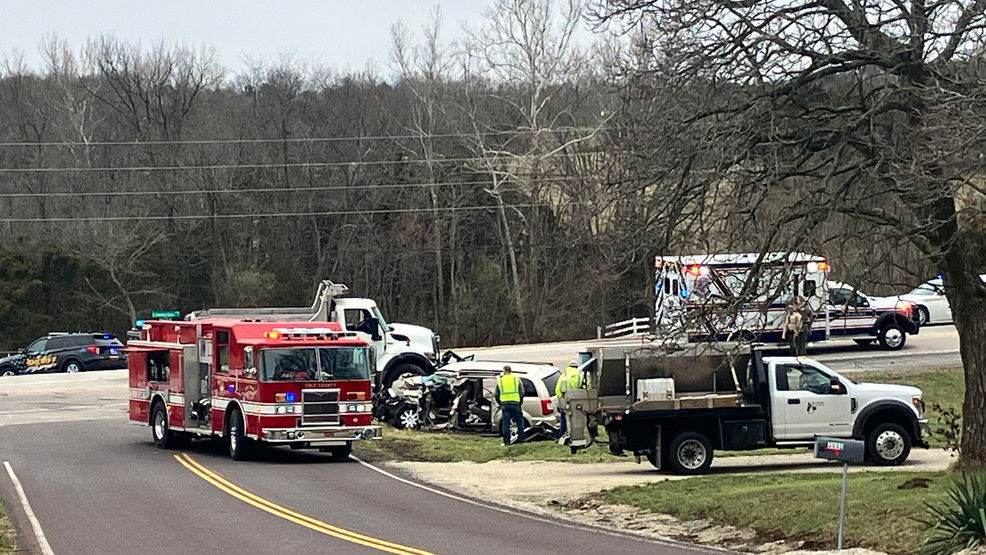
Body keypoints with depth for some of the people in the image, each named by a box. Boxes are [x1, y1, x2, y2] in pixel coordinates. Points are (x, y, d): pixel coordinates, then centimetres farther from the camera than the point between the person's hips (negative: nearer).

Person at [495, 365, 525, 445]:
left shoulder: (500, 380, 9)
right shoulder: (516, 378, 6)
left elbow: (497, 394, 11)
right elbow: (522, 392, 6)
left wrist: (500, 403, 23)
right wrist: (520, 401, 17)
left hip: (504, 403, 1)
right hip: (515, 403, -1)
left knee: (505, 423, 4)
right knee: (519, 421, 10)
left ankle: (506, 441, 1)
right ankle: (521, 439, 6)